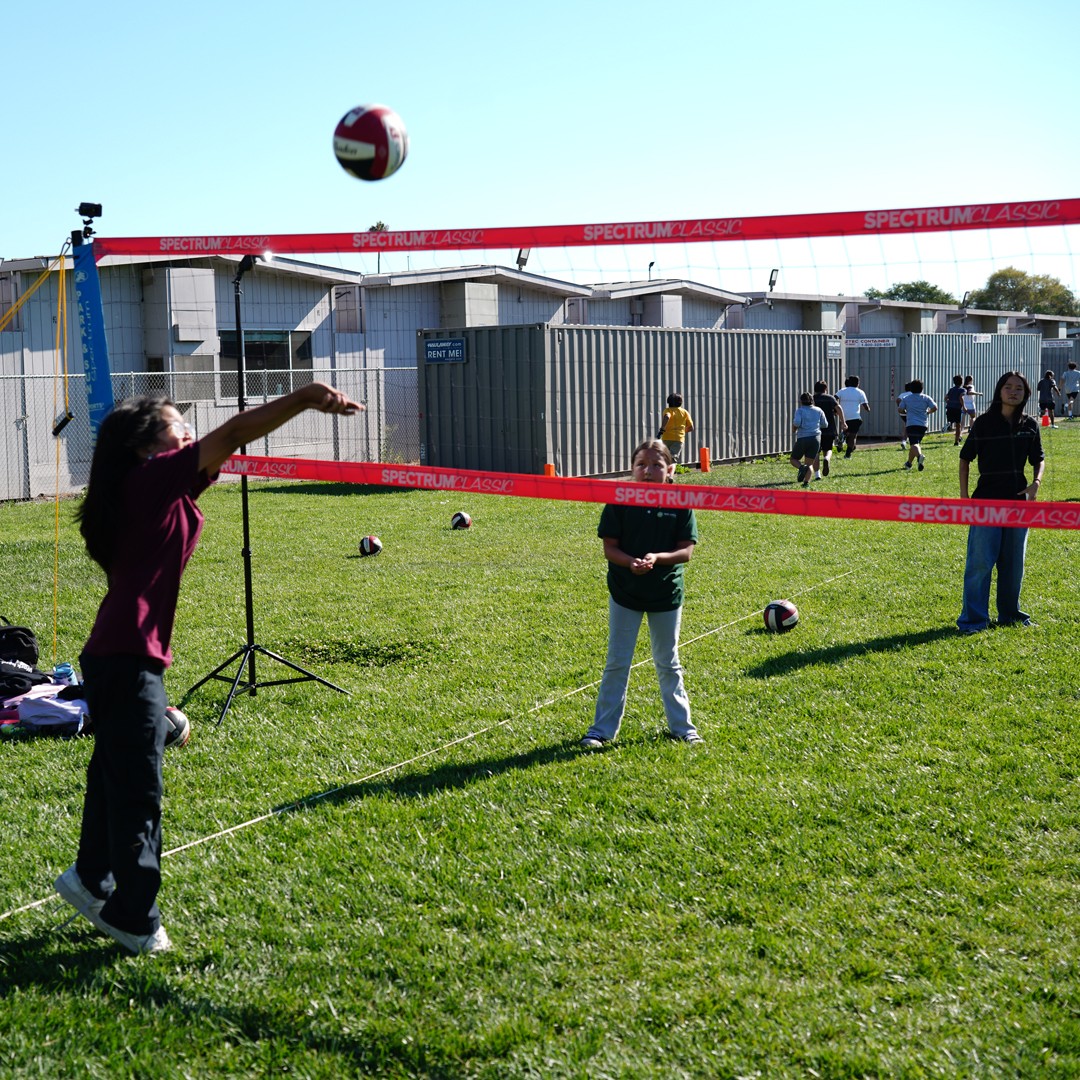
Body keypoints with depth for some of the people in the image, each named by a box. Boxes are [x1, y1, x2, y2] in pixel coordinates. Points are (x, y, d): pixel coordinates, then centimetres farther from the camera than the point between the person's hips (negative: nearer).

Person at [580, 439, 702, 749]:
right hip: (625, 593, 0)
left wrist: (657, 557, -26)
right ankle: (602, 729, 16)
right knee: (617, 664, 6)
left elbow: (686, 550, -9)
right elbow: (609, 547, -9)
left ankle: (682, 726, 27)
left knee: (668, 664, 14)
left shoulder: (680, 504, -7)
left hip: (666, 593, 1)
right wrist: (630, 562, -28)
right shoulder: (620, 501, -8)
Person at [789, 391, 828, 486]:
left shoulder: (800, 410, 0)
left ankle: (802, 467, -18)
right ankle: (806, 482, -15)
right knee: (809, 463, 8)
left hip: (802, 438, -3)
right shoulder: (818, 410, 11)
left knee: (794, 459, 15)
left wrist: (794, 428, 5)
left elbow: (797, 422, -16)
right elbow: (825, 425, 15)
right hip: (816, 438, 3)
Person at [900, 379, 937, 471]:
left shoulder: (906, 399, 5)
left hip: (911, 424, -3)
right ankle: (909, 463, 30)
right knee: (916, 443, 20)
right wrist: (928, 412, 18)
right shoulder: (926, 398, 5)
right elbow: (934, 408, -3)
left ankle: (920, 456, -46)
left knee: (914, 444, -15)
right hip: (923, 424, 3)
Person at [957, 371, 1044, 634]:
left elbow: (1039, 459, 16)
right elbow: (965, 458, 2)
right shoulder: (983, 423, -4)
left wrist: (1036, 483, -4)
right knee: (980, 562, -6)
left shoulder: (1030, 425, 5)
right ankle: (973, 618, 0)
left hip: (1018, 500, 4)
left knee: (1014, 562, 12)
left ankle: (1009, 613, 27)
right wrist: (964, 495, -4)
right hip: (986, 501, -4)